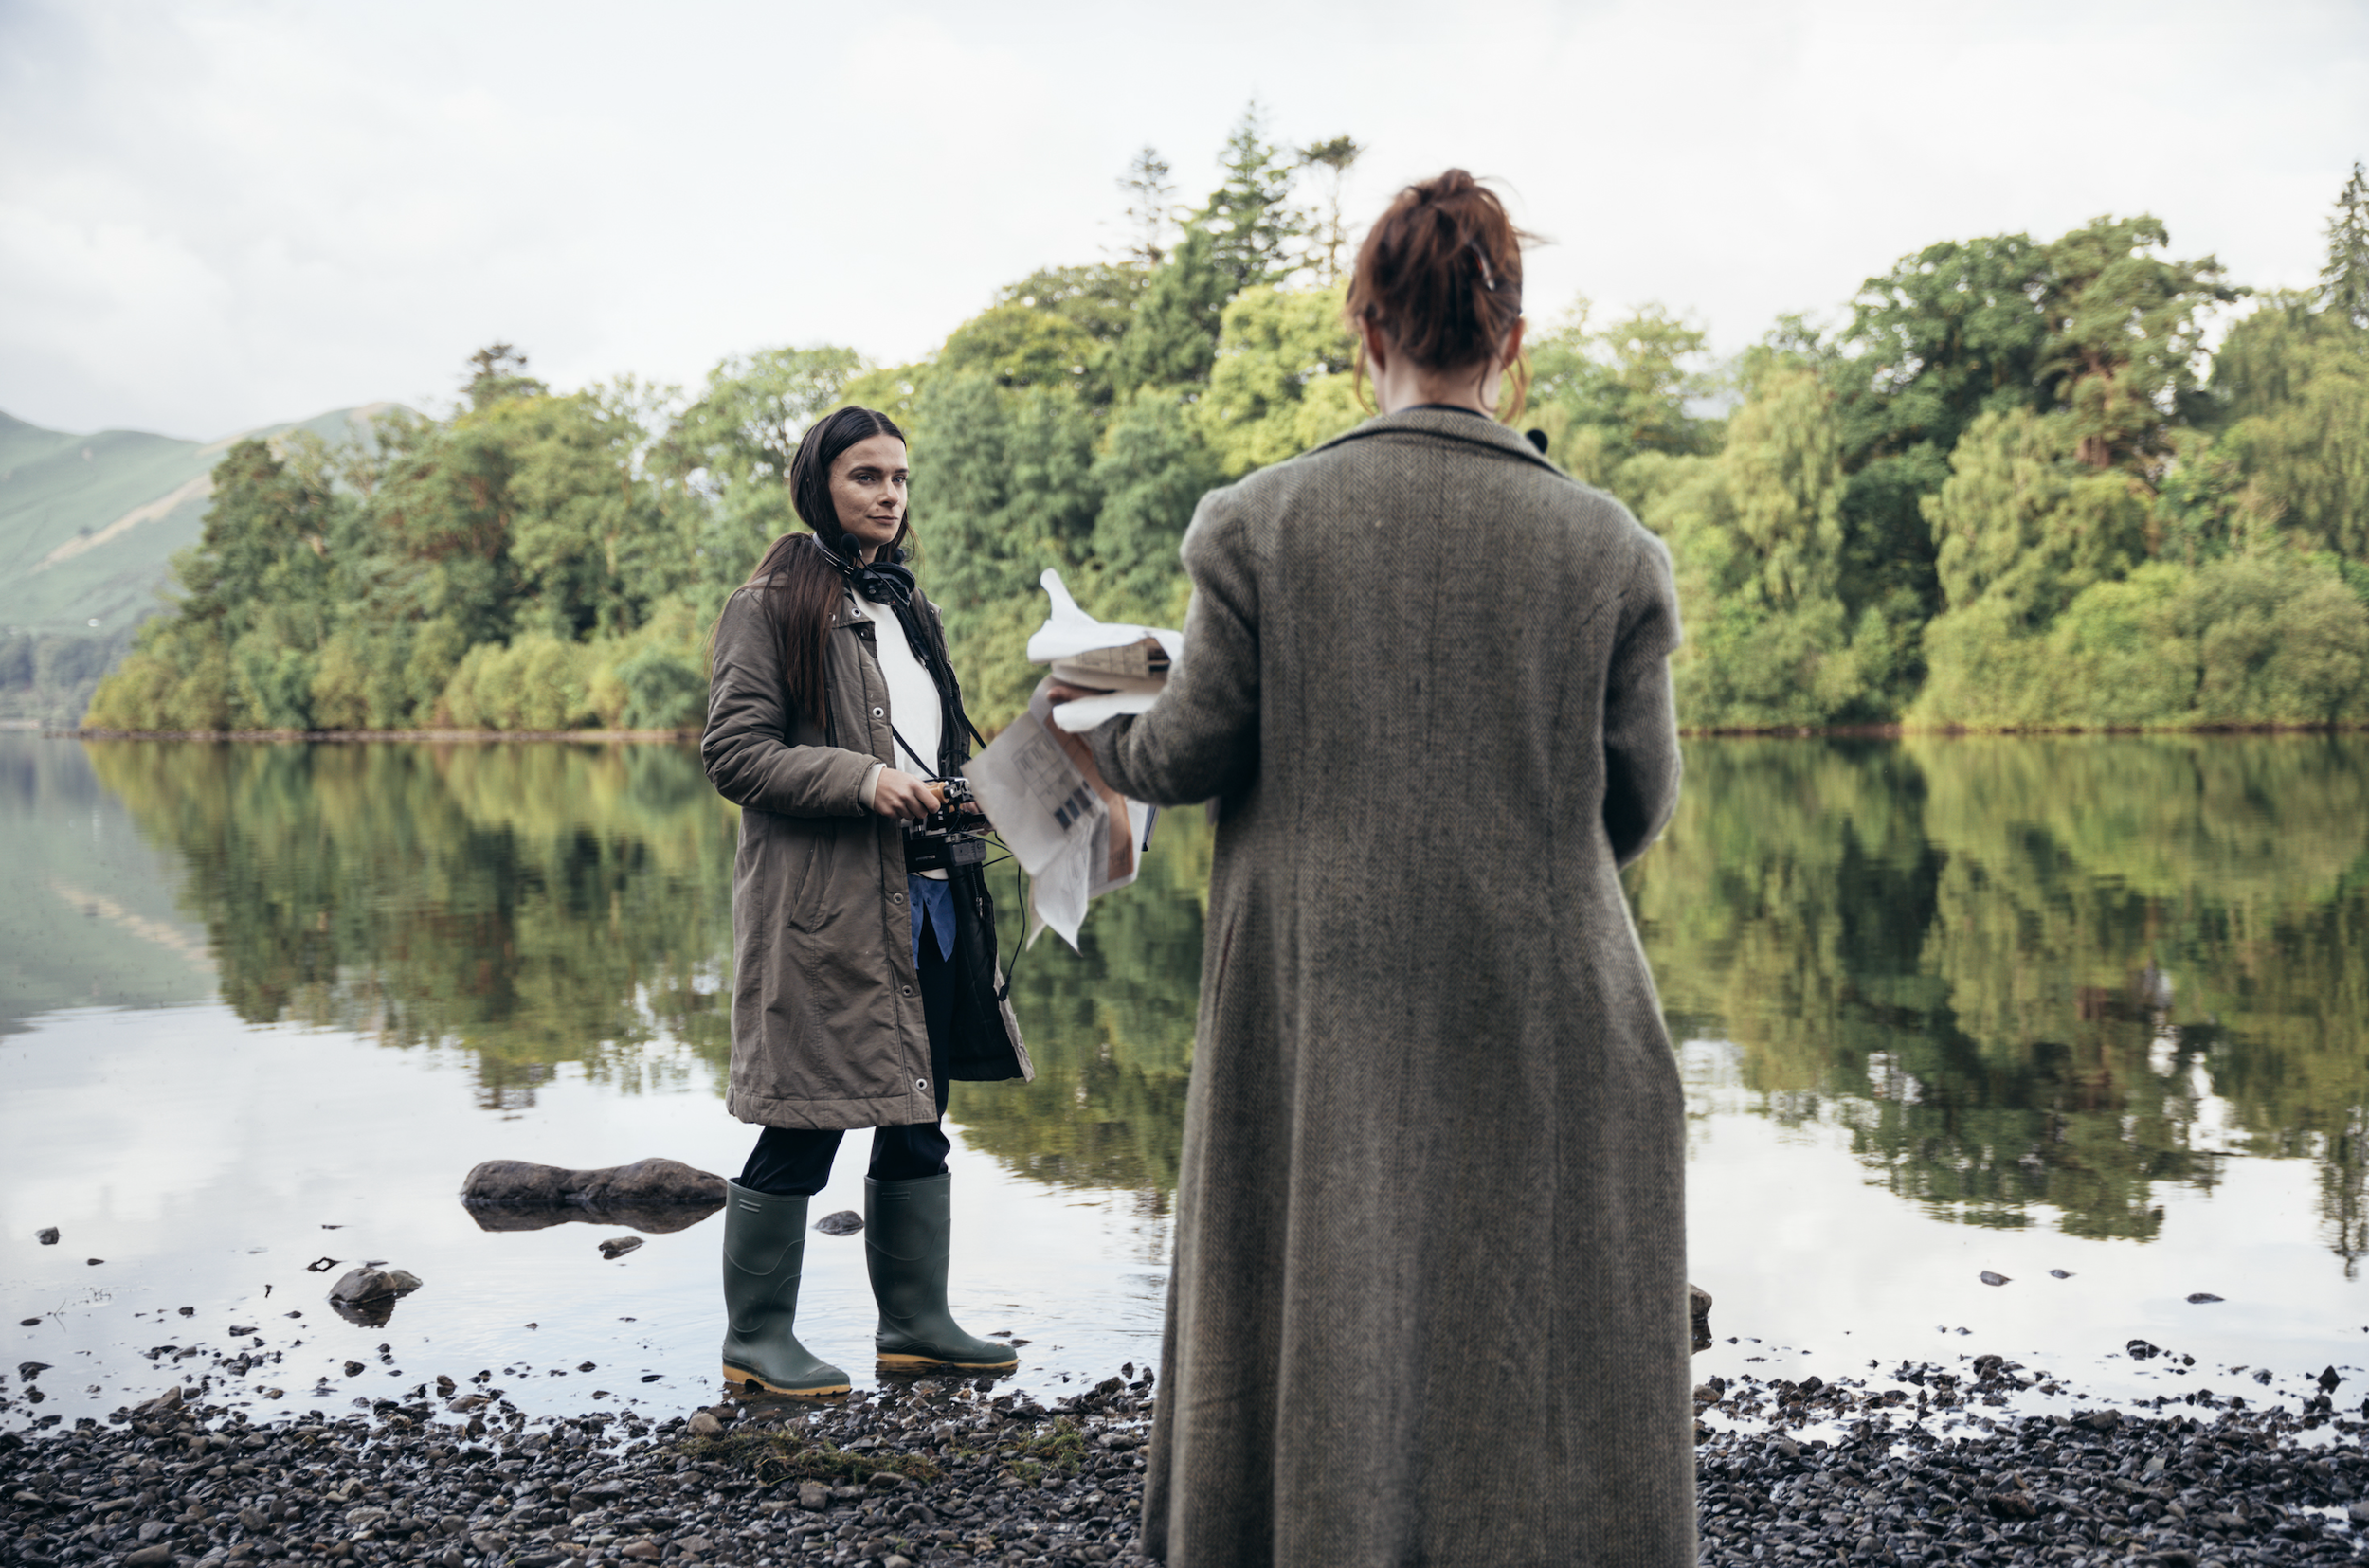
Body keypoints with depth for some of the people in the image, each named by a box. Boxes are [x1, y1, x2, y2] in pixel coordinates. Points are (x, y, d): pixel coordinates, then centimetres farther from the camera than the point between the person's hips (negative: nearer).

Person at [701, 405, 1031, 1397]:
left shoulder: (904, 604, 19)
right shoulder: (770, 605, -5)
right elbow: (734, 751, -11)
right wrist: (864, 781, -20)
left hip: (927, 896, 8)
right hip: (822, 902, -8)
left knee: (918, 1115, 11)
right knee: (806, 1124, -4)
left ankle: (916, 1322, 22)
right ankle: (756, 1337, 9)